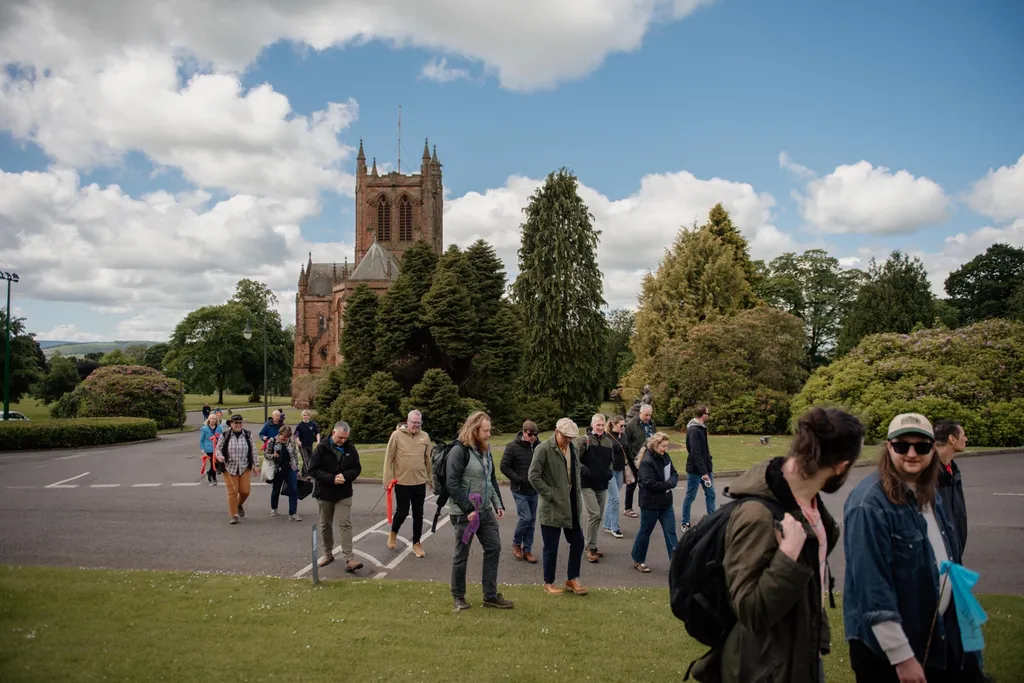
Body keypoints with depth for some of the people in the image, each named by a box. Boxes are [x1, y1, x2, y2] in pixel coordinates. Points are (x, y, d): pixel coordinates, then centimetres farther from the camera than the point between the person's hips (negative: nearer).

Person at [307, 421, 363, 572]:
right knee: (325, 525, 14)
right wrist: (332, 479, -23)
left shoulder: (350, 448, -3)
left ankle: (349, 560, -13)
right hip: (324, 493, 0)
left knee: (345, 525, -8)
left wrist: (345, 476, -19)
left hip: (344, 494, 0)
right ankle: (328, 554, 31)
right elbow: (313, 470, -13)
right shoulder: (322, 448, -11)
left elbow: (356, 468, 2)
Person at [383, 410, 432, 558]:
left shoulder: (425, 436, 2)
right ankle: (393, 533, 34)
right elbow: (389, 459, -6)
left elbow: (428, 460, 9)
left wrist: (430, 478, 12)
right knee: (402, 512, 5)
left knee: (418, 514, 10)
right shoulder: (397, 435, -8)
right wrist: (388, 479, -7)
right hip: (402, 482, -3)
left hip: (420, 482, 3)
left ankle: (416, 543, 24)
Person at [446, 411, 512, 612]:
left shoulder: (485, 450, 9)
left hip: (485, 510, 8)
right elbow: (452, 484, -20)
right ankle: (458, 597, 21)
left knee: (494, 548, 7)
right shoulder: (459, 450, -16)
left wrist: (498, 504, 10)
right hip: (464, 512, -8)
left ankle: (490, 595, 16)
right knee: (462, 555, 5)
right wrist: (468, 510, -21)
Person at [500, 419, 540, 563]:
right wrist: (519, 479, -14)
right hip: (519, 490, -4)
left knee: (532, 521, 8)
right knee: (525, 517, -11)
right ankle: (516, 543, 14)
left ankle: (527, 550, 20)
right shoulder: (513, 447, -11)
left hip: (534, 490, 4)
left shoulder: (538, 447, -1)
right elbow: (504, 467, -9)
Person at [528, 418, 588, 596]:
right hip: (552, 508, -6)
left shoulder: (573, 448, 7)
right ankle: (549, 583, 21)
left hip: (572, 507, 7)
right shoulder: (543, 449, -15)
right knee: (551, 548, 4)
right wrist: (550, 495, -15)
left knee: (577, 542, 12)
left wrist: (577, 495, 9)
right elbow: (534, 476, -17)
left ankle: (572, 579, 28)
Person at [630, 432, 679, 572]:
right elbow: (650, 484, -26)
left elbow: (674, 474, 10)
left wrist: (671, 483, -12)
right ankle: (638, 561, 24)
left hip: (666, 502, 7)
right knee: (645, 532, 8)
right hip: (650, 503, -7)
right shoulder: (646, 461, -21)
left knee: (671, 532, 5)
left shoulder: (665, 457, 4)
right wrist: (667, 484, -15)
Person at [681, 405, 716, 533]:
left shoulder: (701, 428, 10)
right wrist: (704, 472, -28)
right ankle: (685, 523, 16)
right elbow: (695, 453, -26)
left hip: (705, 468, 9)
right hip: (695, 470, -9)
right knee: (690, 497, 4)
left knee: (710, 494, 10)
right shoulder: (694, 430, -21)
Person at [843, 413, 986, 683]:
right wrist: (902, 656, -23)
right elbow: (872, 586, -26)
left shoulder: (928, 493, 3)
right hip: (887, 644, -8)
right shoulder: (870, 504, -25)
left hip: (941, 631, 8)